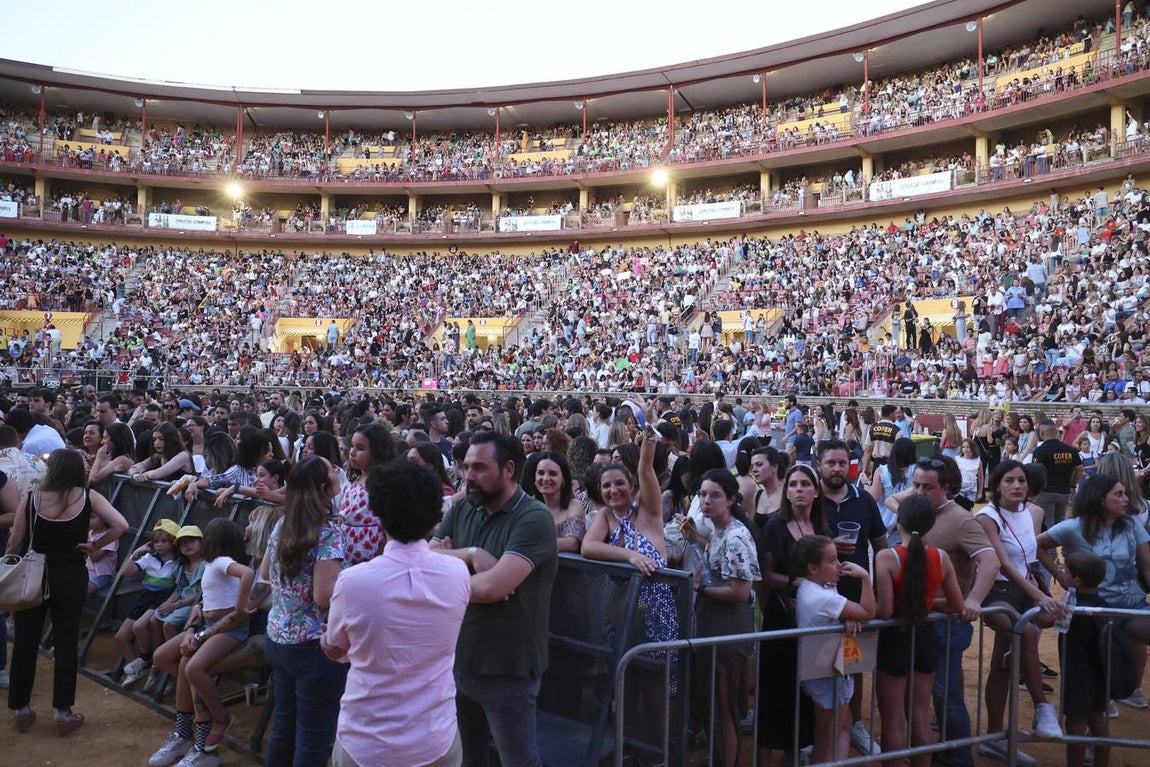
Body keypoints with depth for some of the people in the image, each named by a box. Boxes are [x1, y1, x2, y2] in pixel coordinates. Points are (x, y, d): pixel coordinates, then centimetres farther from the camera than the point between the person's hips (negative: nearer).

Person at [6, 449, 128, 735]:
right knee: (66, 642, 8)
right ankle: (63, 712, 13)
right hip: (71, 576, 0)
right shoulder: (88, 497, -7)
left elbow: (14, 545, -1)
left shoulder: (31, 499, -6)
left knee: (25, 641, 14)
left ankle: (21, 709, 25)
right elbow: (120, 525, -15)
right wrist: (95, 545, -2)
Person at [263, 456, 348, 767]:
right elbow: (325, 596, -24)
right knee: (313, 736, 6)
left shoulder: (282, 524, 3)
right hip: (314, 646, -8)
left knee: (282, 724, 21)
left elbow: (265, 573, 17)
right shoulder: (328, 532, -20)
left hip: (277, 638, 8)